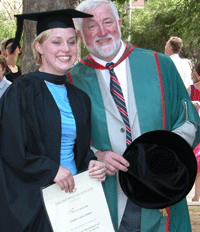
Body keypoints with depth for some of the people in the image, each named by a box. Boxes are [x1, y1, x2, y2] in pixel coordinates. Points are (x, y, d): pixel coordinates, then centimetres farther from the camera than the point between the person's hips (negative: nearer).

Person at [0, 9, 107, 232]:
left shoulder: (79, 97, 11)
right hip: (33, 203, -5)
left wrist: (91, 163, -1)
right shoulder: (22, 92, -9)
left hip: (74, 192, 6)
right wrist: (52, 169, -17)